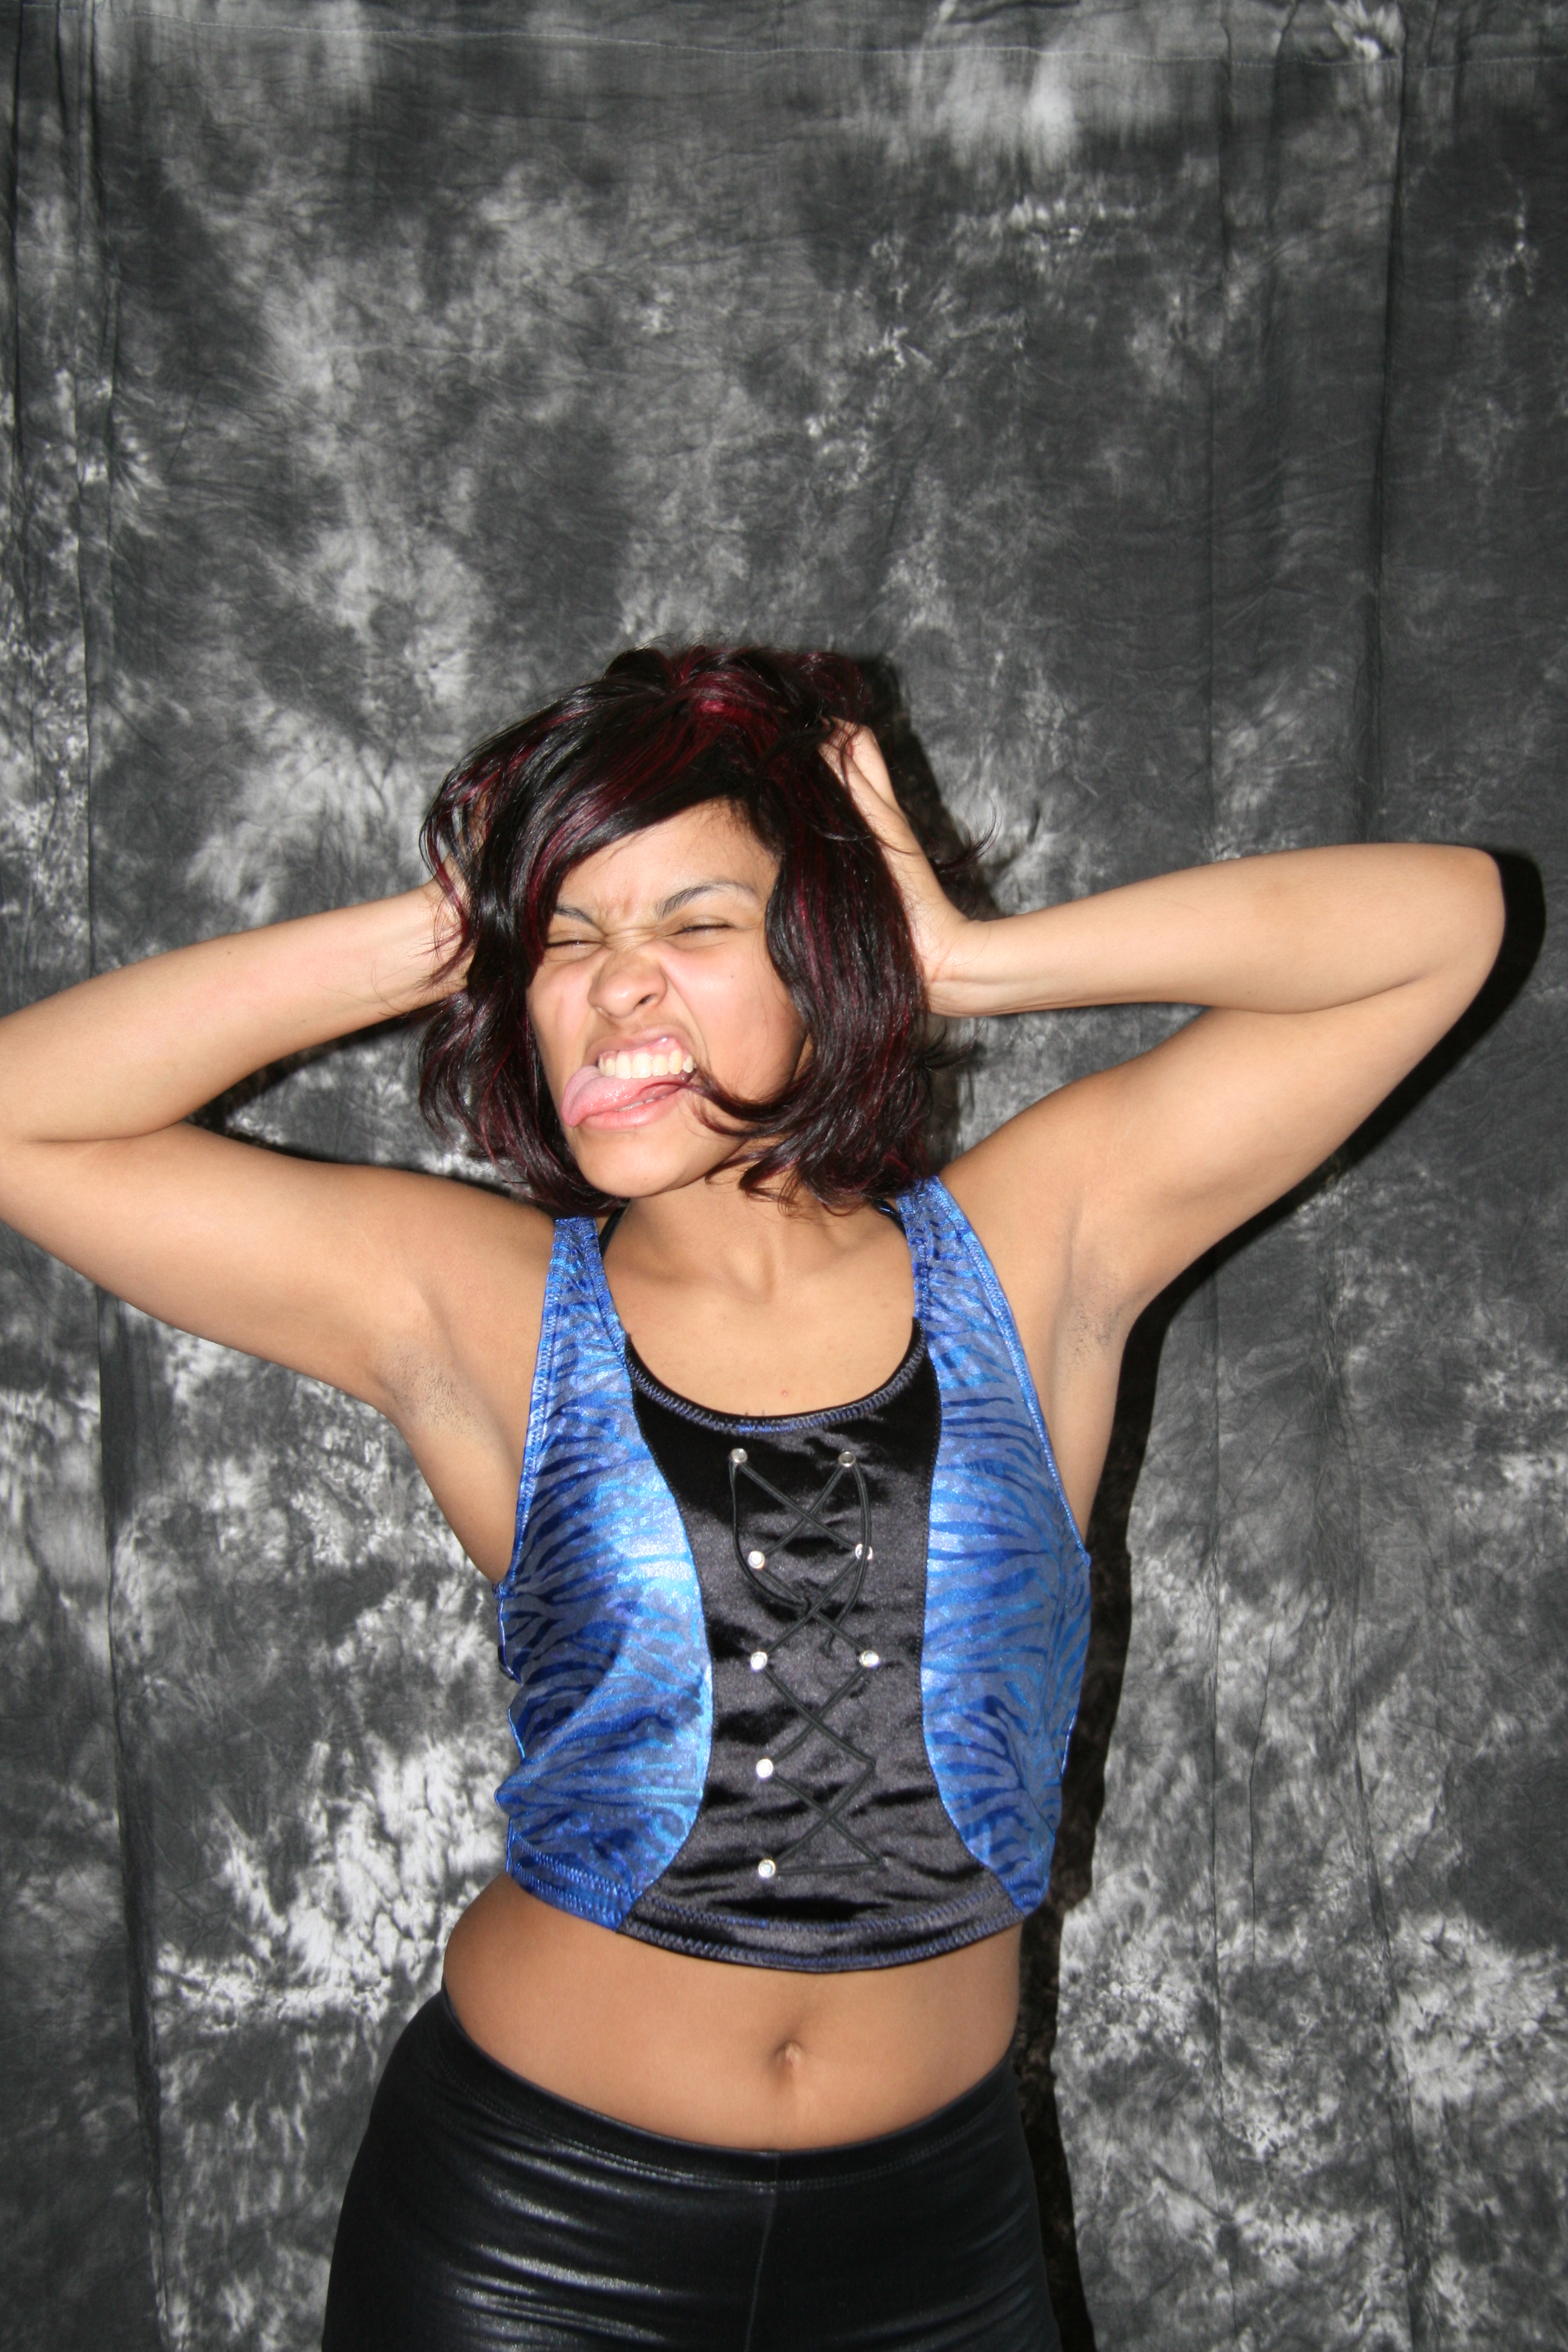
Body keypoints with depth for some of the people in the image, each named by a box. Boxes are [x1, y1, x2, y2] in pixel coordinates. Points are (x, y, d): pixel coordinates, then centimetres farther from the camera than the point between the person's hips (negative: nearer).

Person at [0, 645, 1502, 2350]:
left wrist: (958, 959, -12)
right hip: (525, 2209, 0)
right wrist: (431, 938, -12)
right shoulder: (471, 1304, -7)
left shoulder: (1030, 1243, -7)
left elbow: (1441, 918, -8)